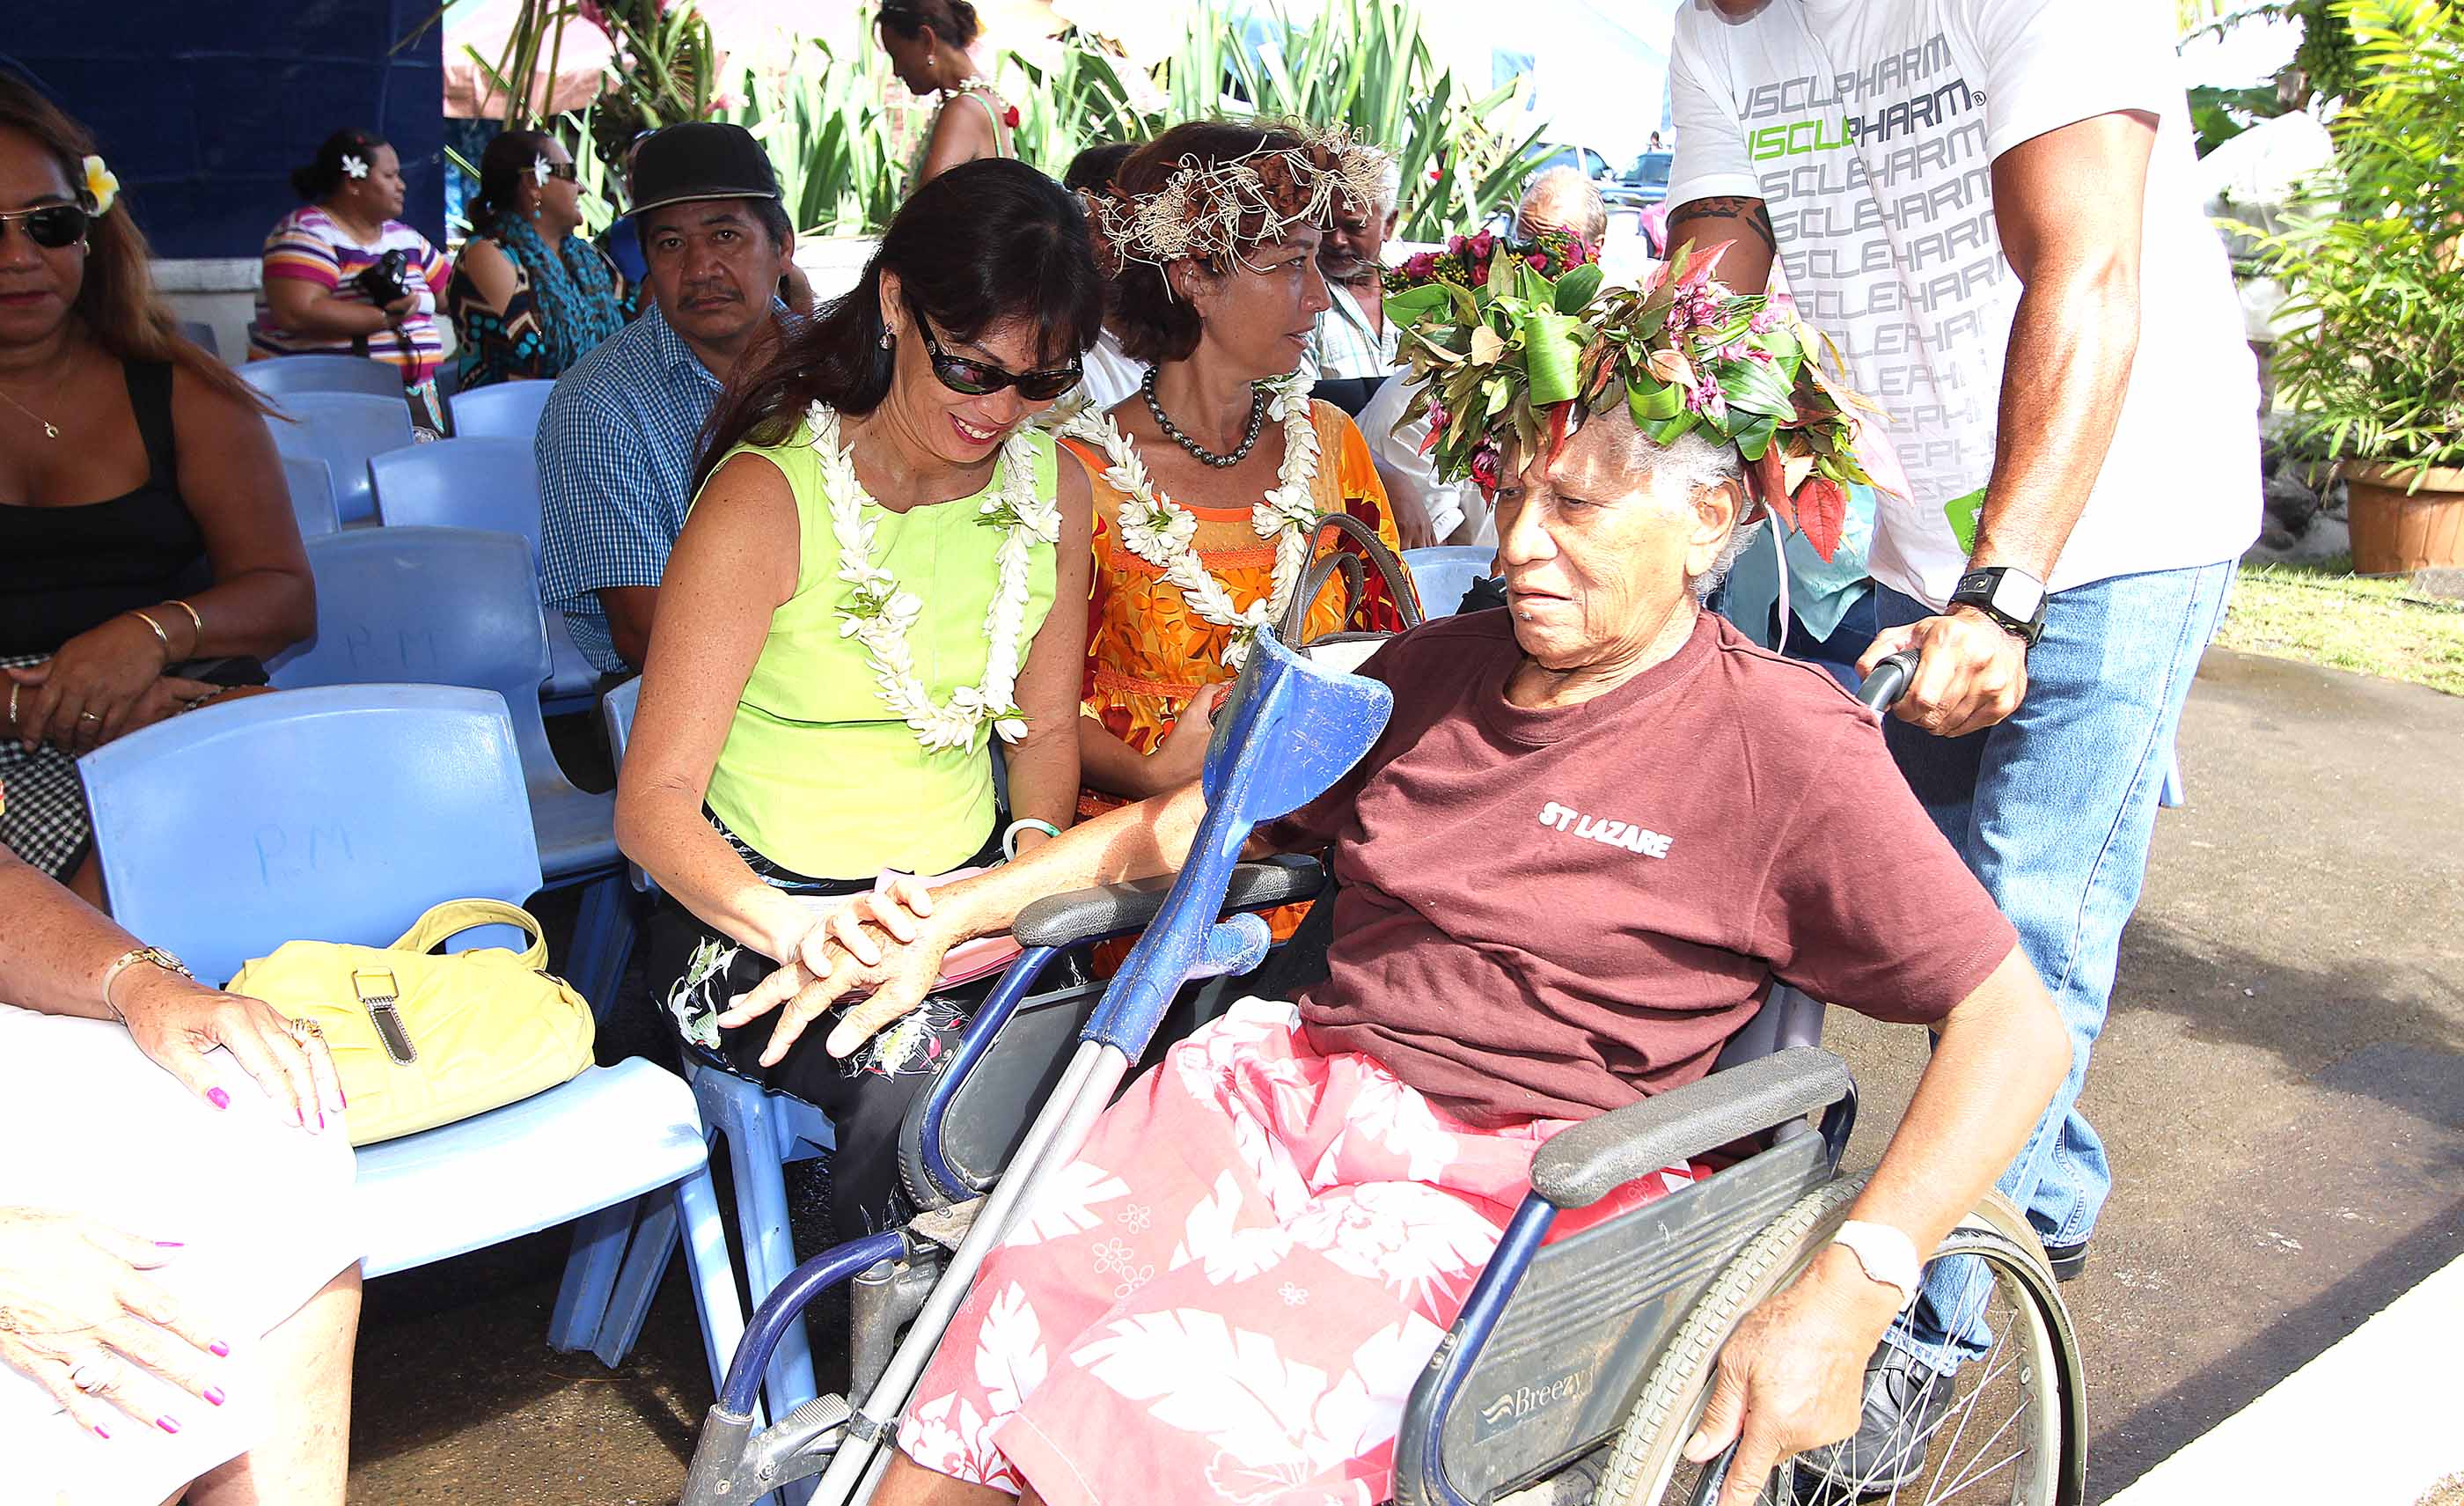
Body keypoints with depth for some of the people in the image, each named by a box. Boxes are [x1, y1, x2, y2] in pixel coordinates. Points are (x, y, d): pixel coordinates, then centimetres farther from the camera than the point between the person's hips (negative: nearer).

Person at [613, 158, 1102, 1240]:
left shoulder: (1054, 487, 4)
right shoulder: (769, 499, -13)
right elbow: (653, 799, -15)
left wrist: (1038, 851, -7)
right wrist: (798, 930, -34)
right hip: (765, 915, -4)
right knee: (932, 1081, -32)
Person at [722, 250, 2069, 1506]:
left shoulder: (1786, 748, -3)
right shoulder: (1437, 668, 15)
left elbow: (2014, 1023, -5)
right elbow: (1188, 828, 19)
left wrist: (1847, 1293, -18)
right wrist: (948, 916, 9)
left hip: (1498, 1186, -5)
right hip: (1288, 1083, 5)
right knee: (963, 1395, -16)